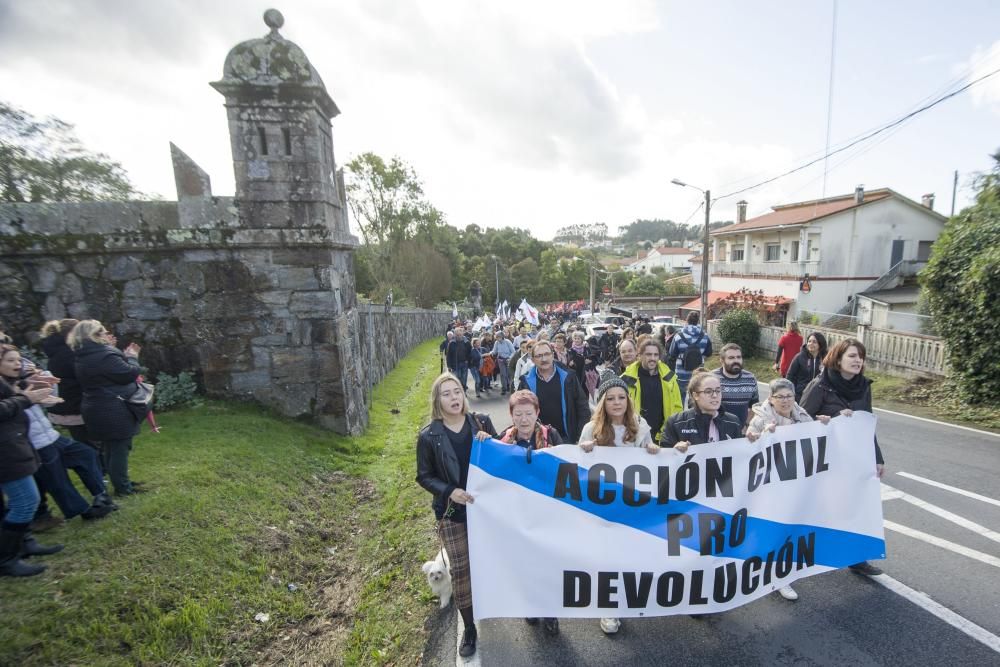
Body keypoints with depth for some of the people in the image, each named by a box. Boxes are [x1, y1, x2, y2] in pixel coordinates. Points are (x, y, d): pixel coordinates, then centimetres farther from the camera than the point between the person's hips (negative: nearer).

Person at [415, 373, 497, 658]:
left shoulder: (482, 422, -8)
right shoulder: (429, 435, -12)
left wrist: (490, 444, -21)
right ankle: (469, 628, 30)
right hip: (452, 512, -1)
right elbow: (424, 477, -4)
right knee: (460, 570, 8)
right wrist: (449, 491, -19)